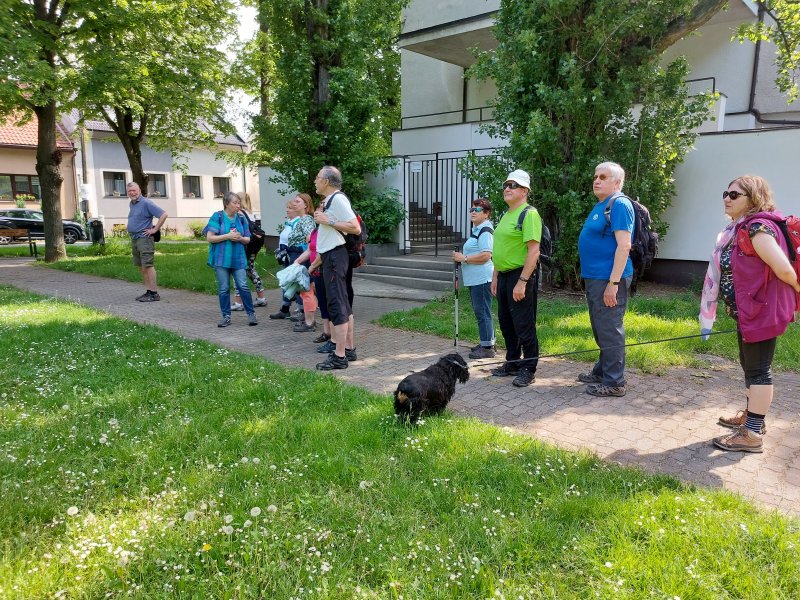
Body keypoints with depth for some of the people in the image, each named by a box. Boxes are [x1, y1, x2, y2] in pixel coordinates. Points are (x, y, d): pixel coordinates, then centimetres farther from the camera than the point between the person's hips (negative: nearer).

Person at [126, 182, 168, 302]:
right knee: (141, 267, 10)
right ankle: (148, 291, 14)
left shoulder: (146, 203, -11)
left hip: (144, 238, -9)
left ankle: (154, 293, -11)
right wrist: (132, 233, 20)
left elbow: (163, 214, -18)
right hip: (134, 238, 9)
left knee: (148, 265, -11)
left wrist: (155, 229, -16)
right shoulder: (131, 204, 16)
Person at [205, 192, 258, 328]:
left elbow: (248, 239, 11)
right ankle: (226, 316, 15)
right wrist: (228, 236, -15)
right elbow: (210, 238, -7)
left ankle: (251, 314, 7)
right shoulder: (217, 217, -3)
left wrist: (239, 238, -11)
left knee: (243, 286, -4)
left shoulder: (241, 218, 7)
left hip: (238, 259, 2)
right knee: (223, 288, 4)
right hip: (221, 259, -2)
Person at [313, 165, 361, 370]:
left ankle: (339, 357, -5)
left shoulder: (338, 199, -13)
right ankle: (349, 349, 21)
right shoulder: (329, 200, 17)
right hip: (330, 255, 11)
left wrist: (328, 221, -19)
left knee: (337, 305, -9)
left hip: (335, 255, -11)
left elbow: (356, 228, -21)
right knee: (343, 305, 13)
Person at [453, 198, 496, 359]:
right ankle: (486, 343, 26)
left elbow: (486, 255, -24)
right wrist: (463, 257, 17)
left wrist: (464, 258, -17)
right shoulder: (476, 230, 19)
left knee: (483, 313, -6)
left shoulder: (485, 231, -14)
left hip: (482, 279, -11)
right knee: (480, 312, 16)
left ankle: (487, 348, -1)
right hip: (475, 279, 11)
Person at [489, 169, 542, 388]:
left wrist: (522, 282, -24)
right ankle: (512, 363, 29)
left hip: (521, 275, -9)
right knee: (506, 323, 16)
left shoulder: (529, 214, -13)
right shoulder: (506, 215, 16)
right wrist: (495, 277, 18)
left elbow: (533, 250, -20)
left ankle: (528, 369, 11)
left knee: (524, 325, -1)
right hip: (504, 275, 9)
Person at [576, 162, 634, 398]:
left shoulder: (619, 204, -13)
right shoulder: (599, 206, 17)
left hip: (608, 280, -10)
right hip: (594, 278, 10)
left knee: (609, 331, -4)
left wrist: (613, 283, -24)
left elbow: (624, 246, -20)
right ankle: (601, 371, 32)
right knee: (600, 330, 19)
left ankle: (614, 382, 5)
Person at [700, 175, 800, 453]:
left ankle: (752, 435, 4)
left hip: (761, 310, -10)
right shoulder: (739, 228, 11)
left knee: (758, 370, -4)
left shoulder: (756, 227, -20)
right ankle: (751, 416, 36)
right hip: (748, 310, 10)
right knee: (749, 366, 21)